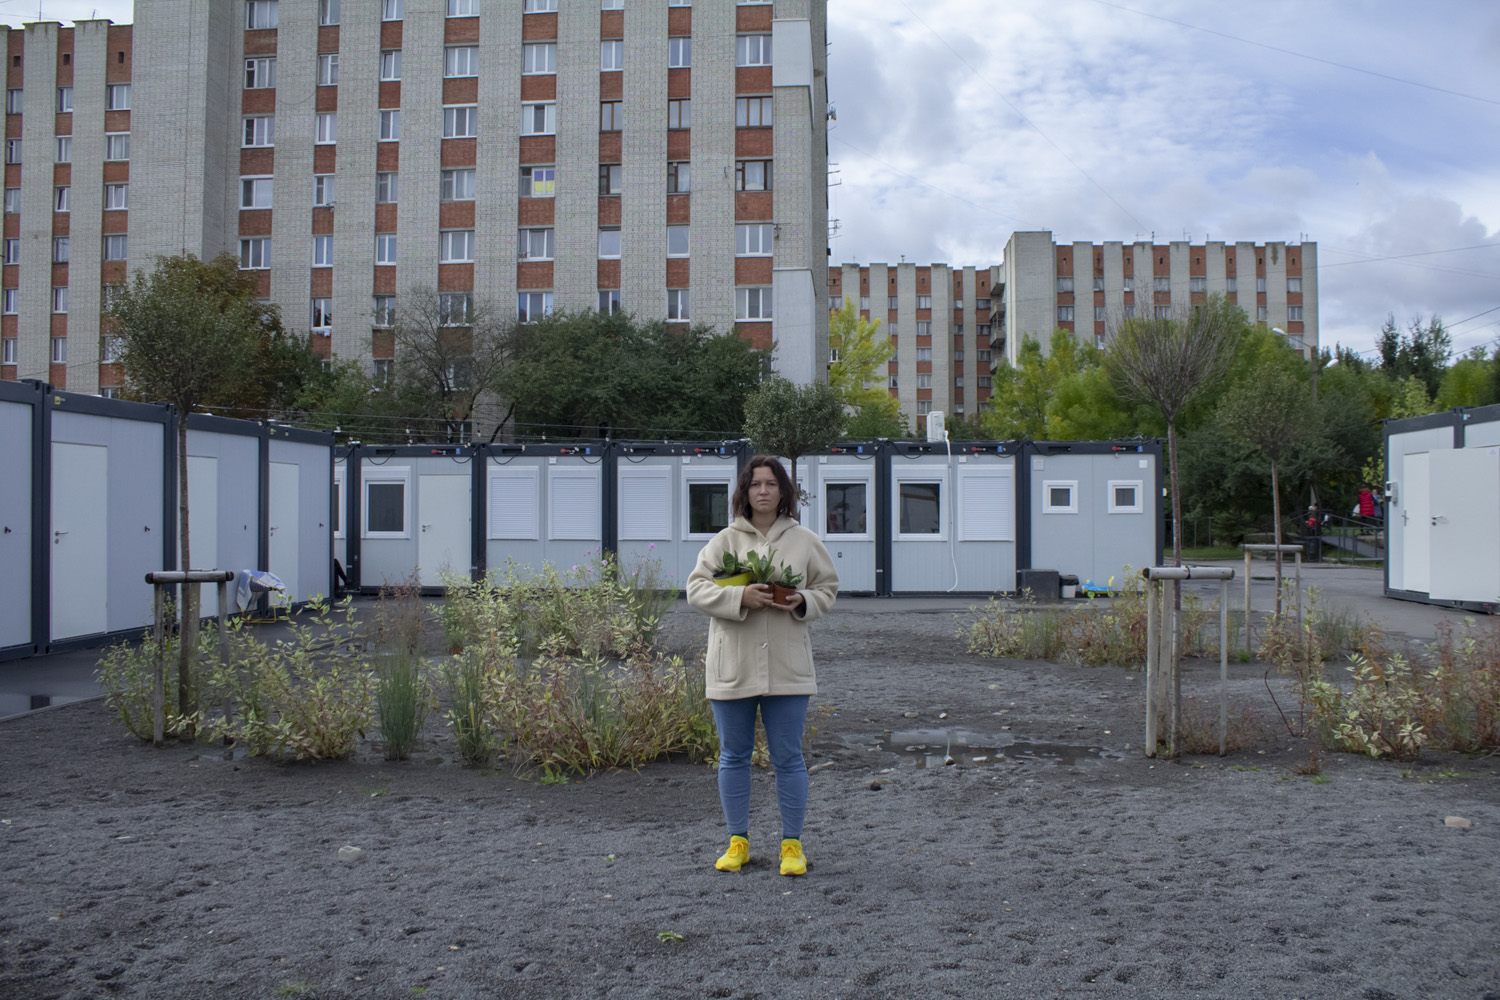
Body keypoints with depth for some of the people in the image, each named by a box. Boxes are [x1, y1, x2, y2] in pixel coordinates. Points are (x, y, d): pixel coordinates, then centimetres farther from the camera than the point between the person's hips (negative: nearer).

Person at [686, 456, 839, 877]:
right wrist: (741, 596, -20)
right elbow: (697, 587, -5)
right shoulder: (724, 541, 2)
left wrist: (803, 602, -10)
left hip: (787, 668, 0)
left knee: (788, 758, 5)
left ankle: (792, 844, 19)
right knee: (733, 756, 11)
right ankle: (738, 841, 25)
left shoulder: (804, 541, 5)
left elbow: (827, 588, 12)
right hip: (732, 667, 1)